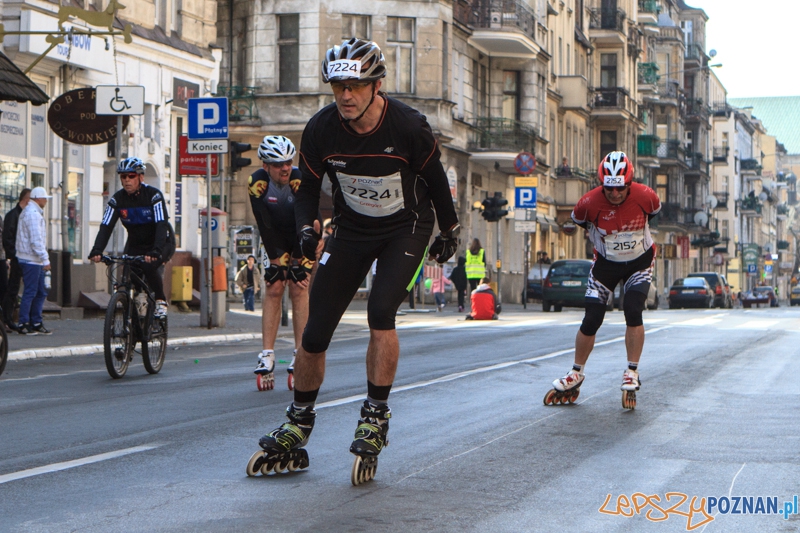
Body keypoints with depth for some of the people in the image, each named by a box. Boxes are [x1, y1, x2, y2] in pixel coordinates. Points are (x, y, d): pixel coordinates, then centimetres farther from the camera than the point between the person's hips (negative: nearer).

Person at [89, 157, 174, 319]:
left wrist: (156, 251, -46)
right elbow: (106, 227, -16)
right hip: (135, 244, 4)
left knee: (149, 266, -32)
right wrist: (97, 250, -33)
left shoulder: (153, 195, -21)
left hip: (161, 243, -4)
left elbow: (161, 225, -31)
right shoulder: (117, 199, -9)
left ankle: (161, 301, -11)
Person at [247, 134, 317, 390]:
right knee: (274, 287, -9)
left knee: (299, 288, -12)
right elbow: (265, 227, -21)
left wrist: (301, 264, -26)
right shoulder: (257, 183, -23)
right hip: (276, 240, 2)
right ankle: (267, 355, -10)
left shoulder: (301, 180, -29)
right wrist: (280, 260, -23)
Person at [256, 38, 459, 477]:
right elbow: (308, 188, -2)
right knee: (315, 331, -2)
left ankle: (376, 416, -11)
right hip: (352, 230, 3)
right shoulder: (321, 129, -17)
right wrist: (306, 229, -20)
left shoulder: (408, 127, -24)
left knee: (380, 311, -26)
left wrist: (449, 231, 6)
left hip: (406, 229, -3)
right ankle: (299, 423, 18)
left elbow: (434, 179, -6)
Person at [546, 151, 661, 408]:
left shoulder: (645, 197, -23)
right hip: (606, 264, 0)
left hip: (639, 262, 0)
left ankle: (632, 372, -5)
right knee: (591, 320, -2)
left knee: (633, 310, -19)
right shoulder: (590, 203, -25)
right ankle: (576, 373, 17)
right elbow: (578, 220, 0)